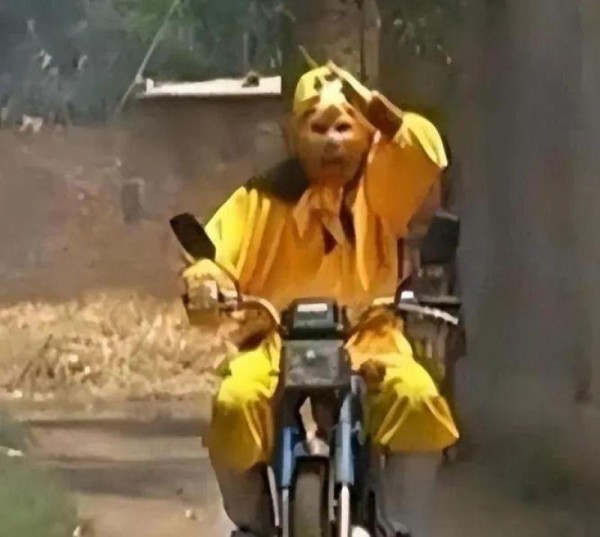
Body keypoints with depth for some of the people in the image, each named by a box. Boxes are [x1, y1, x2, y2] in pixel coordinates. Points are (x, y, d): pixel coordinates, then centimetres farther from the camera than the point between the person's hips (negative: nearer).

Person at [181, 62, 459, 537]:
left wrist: (375, 105, -27)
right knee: (235, 402, -29)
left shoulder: (383, 185, 3)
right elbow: (219, 252, -6)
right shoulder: (267, 196, 2)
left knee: (417, 397, -30)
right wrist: (203, 282, -29)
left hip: (367, 337, 0)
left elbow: (426, 152, -16)